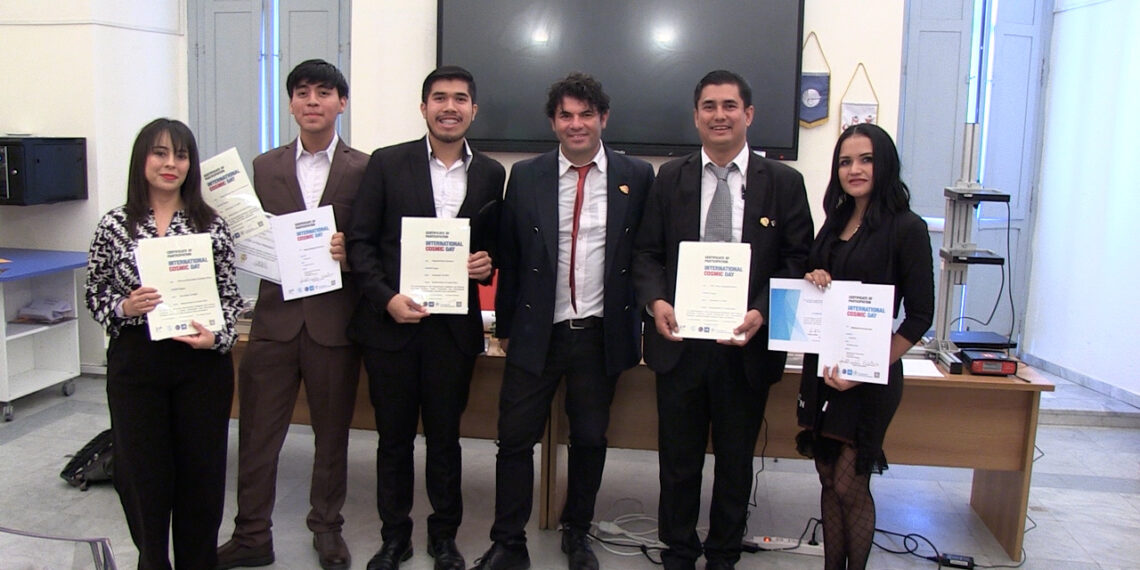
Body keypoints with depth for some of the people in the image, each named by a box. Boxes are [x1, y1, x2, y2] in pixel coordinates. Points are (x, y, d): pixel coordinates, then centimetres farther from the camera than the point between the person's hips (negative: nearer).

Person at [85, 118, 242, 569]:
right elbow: (95, 297, 6)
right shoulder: (114, 226, 1)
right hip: (135, 364, 0)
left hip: (203, 364, 0)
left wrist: (217, 336, -15)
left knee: (202, 469, 9)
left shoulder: (212, 225, 0)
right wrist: (125, 307, -15)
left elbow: (231, 297, 2)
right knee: (144, 470, 9)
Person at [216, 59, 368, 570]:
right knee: (257, 431, 7)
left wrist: (351, 254, -19)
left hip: (334, 321, -2)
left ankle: (327, 528, 30)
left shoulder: (364, 169, 0)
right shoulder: (265, 167, 9)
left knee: (332, 432, 12)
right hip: (276, 316, 2)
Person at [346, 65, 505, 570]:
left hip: (454, 327, 1)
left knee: (445, 437, 12)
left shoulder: (490, 174, 7)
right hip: (391, 322, -1)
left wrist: (489, 263, -8)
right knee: (394, 436, 11)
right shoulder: (387, 163, 0)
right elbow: (361, 241, -2)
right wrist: (387, 297, -14)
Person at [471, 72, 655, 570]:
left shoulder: (636, 176, 0)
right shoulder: (525, 176, 2)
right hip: (537, 332, 0)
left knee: (590, 439, 12)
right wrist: (504, 324, 7)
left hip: (601, 335, 0)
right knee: (515, 438, 3)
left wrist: (637, 321, 1)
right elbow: (508, 256, 6)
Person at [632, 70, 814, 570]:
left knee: (736, 462, 14)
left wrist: (762, 313, -17)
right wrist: (655, 301, -14)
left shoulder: (784, 183, 2)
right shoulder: (670, 178, 6)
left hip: (746, 345, 0)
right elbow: (647, 252, 5)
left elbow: (797, 261, -2)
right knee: (679, 459, 12)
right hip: (679, 342, 1)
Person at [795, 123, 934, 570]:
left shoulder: (907, 228, -9)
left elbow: (920, 315, -11)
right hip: (822, 370, 6)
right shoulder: (836, 223, 11)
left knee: (850, 485, 0)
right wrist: (813, 282, -4)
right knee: (829, 481, 12)